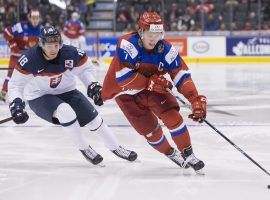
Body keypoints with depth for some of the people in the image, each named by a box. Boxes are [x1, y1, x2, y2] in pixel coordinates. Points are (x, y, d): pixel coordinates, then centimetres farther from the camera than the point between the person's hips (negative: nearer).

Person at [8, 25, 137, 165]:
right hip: (39, 98, -3)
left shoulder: (71, 53, -19)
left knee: (93, 118, -5)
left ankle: (116, 148, 17)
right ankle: (84, 149, -11)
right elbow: (15, 84, -17)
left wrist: (93, 86, -11)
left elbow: (85, 68, 1)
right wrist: (16, 104, -30)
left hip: (66, 92, 3)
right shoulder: (29, 59, -26)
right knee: (65, 112, -31)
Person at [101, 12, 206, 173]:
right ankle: (171, 154, 20)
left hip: (152, 87, 3)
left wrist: (197, 99, -31)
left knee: (172, 115, -16)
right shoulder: (128, 45, -30)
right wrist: (150, 82, -34)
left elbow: (182, 76, -19)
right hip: (126, 92, -3)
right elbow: (123, 78, -33)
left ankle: (188, 155, -2)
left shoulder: (166, 49, -18)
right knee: (150, 129, -6)